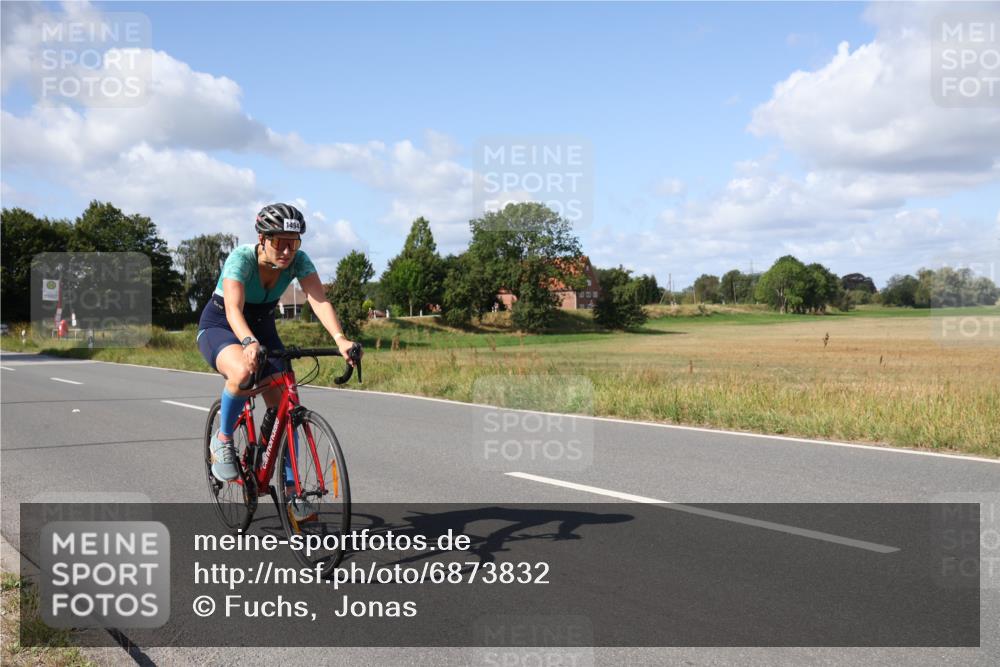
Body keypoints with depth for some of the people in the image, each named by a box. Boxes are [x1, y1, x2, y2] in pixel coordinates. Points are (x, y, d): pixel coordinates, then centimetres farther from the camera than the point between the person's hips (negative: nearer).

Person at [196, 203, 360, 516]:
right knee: (243, 372, -39)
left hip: (262, 328, 5)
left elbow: (320, 301, -31)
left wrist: (340, 339, -49)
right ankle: (223, 440, -13)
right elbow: (234, 309, -43)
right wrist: (249, 343, -63)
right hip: (219, 326, -4)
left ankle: (289, 487, 1)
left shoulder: (299, 261, -18)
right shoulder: (241, 259, -30)